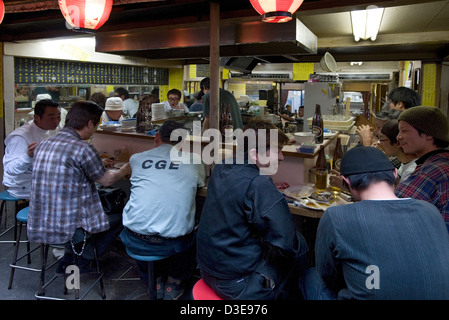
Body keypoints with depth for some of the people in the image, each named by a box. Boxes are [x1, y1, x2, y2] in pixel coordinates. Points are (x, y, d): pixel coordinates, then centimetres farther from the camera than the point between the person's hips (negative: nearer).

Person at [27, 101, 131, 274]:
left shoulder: (42, 145, 4)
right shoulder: (83, 149, -19)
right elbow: (106, 180, -6)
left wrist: (97, 163, 30)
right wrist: (124, 170, 15)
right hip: (68, 230, -7)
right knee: (118, 218, 13)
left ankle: (68, 261, 29)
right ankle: (84, 262, 19)